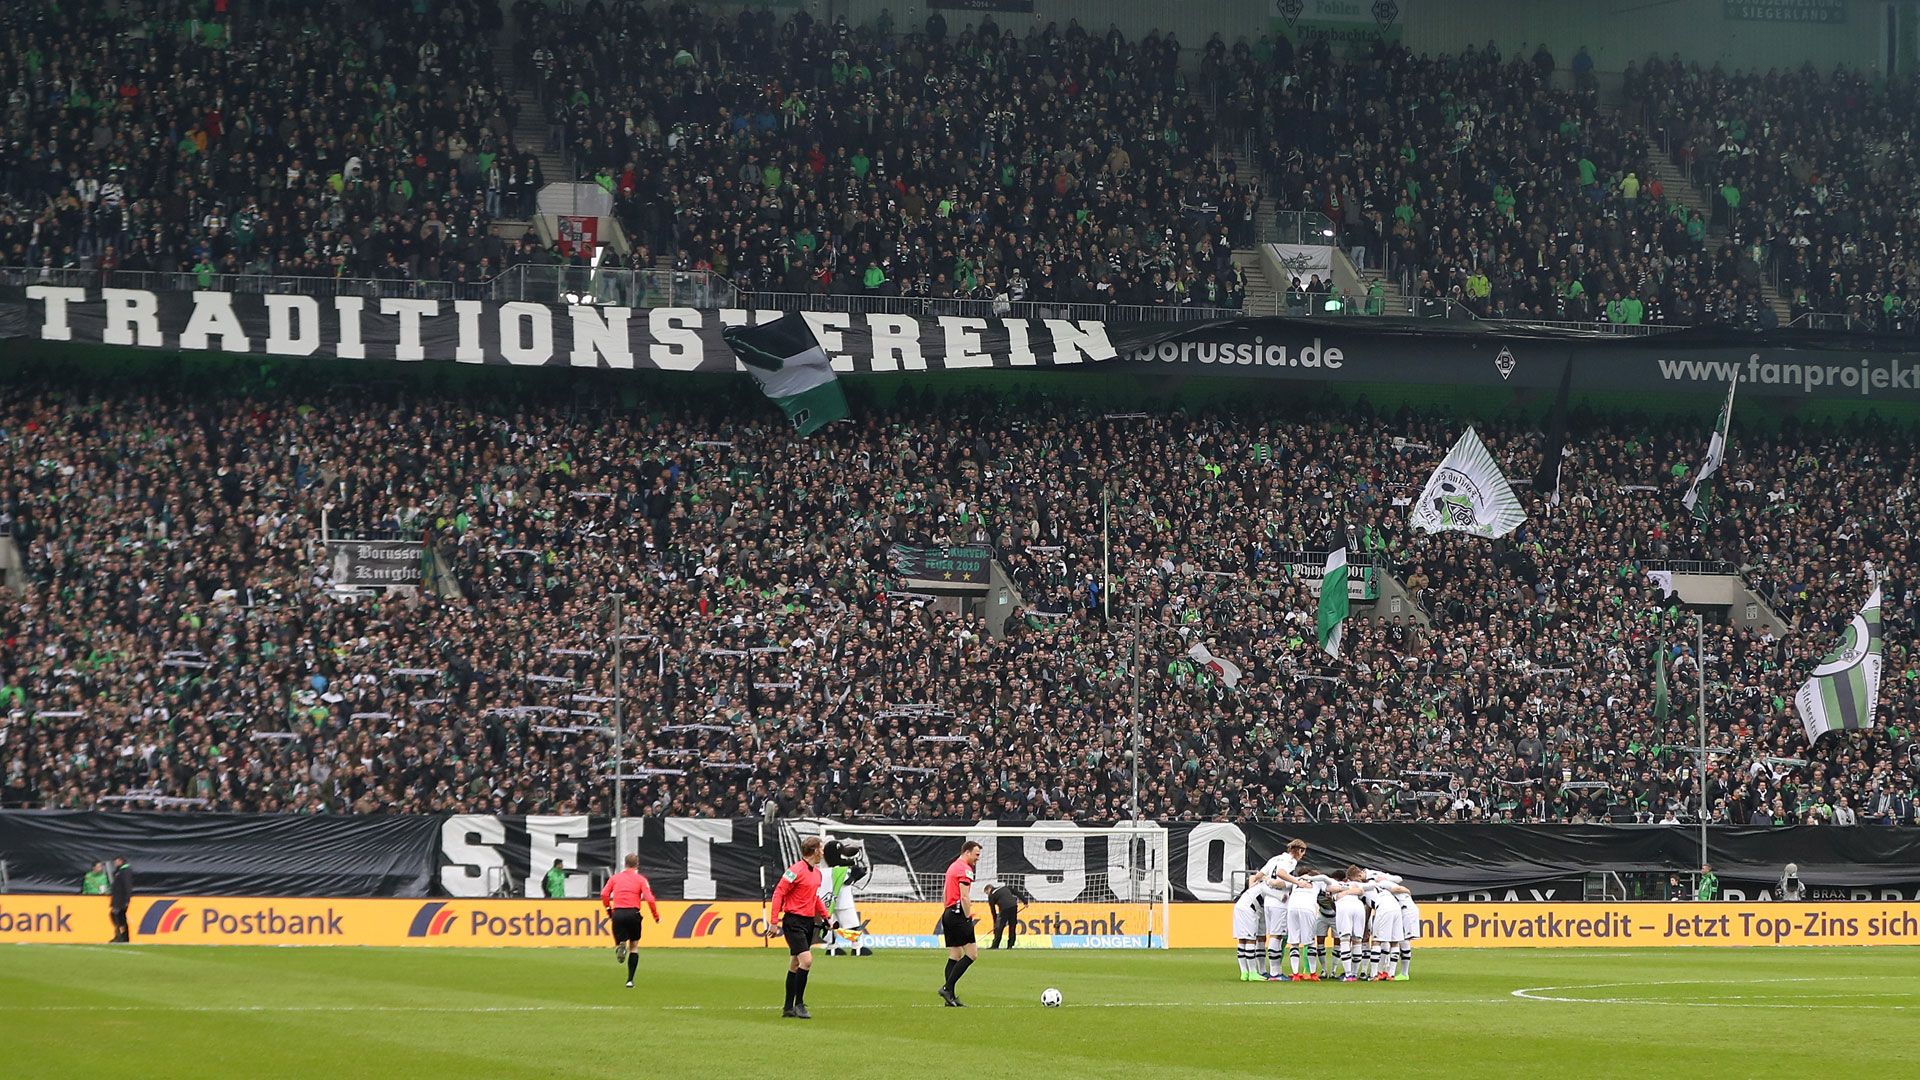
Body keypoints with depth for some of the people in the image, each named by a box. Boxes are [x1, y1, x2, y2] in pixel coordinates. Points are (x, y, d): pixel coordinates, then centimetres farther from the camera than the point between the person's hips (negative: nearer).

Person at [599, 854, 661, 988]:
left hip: (617, 913, 1)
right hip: (633, 913, -1)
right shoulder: (640, 879, 6)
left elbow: (604, 894, -1)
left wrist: (608, 908, 11)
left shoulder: (615, 878, 12)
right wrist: (656, 915, 5)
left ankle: (620, 947, -27)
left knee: (619, 941, 13)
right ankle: (630, 980, 9)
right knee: (634, 946, 14)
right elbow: (649, 898, -5)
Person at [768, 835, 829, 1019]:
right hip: (794, 922, -8)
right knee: (806, 960, -17)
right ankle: (799, 1005, -8)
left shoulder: (817, 872, 11)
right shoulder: (796, 871, -14)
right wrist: (774, 922, -16)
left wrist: (824, 916, 19)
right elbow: (778, 893, -13)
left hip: (808, 921, 8)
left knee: (795, 965, 12)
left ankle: (789, 1008, 16)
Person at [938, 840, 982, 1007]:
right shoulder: (965, 869, -10)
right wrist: (968, 918, -16)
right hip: (958, 915, -10)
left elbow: (944, 895, 24)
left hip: (948, 914, 10)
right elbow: (964, 897, -18)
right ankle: (947, 988, -15)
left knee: (955, 956, 9)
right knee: (972, 954, -9)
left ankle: (950, 998, 5)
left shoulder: (953, 867, 20)